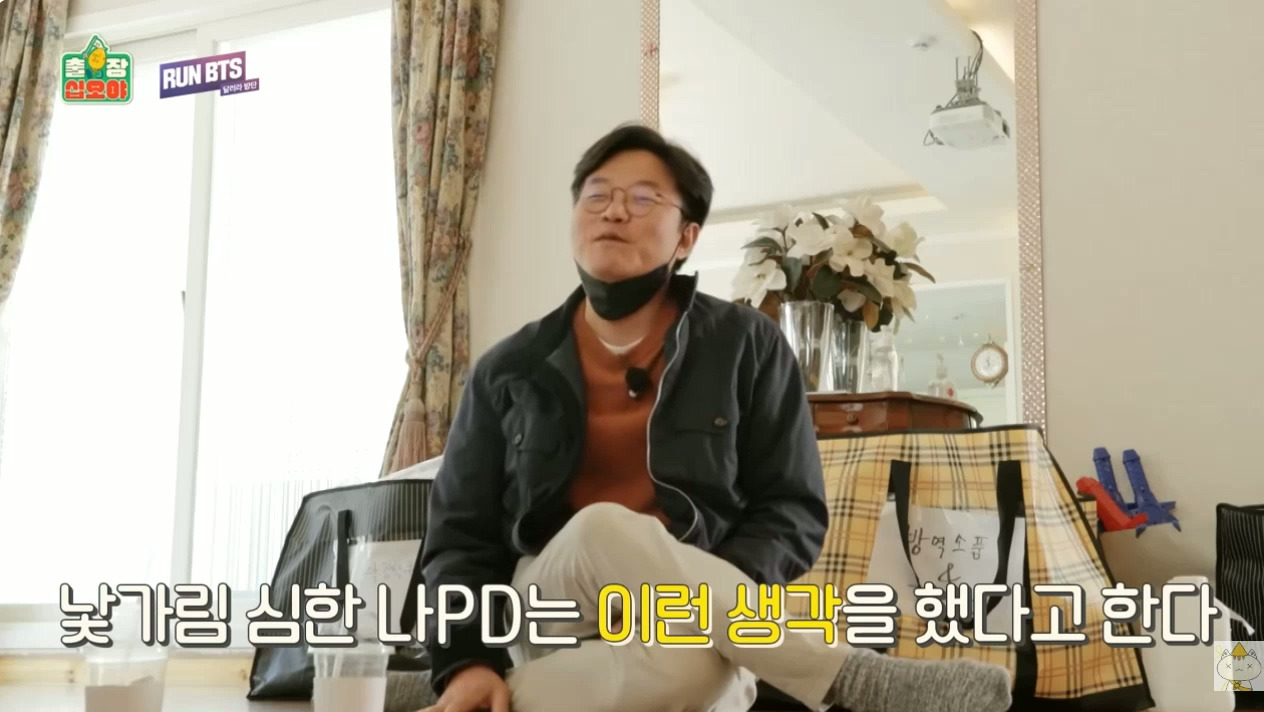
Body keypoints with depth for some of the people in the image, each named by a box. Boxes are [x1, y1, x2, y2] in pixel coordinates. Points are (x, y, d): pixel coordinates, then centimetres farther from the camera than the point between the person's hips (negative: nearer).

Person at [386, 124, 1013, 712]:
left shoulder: (747, 345, 3)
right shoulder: (509, 369, 7)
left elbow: (793, 510, 2)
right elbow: (460, 534, 6)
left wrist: (713, 596, -19)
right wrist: (466, 660, -13)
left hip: (694, 622, -2)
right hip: (549, 618, 2)